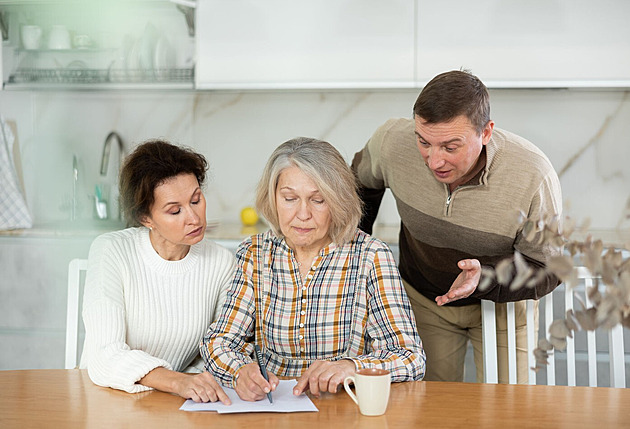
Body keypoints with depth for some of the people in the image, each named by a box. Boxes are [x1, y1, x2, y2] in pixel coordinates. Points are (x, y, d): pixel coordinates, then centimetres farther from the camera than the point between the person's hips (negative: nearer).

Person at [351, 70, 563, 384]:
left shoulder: (534, 177, -33)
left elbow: (547, 271, -20)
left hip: (502, 302, -2)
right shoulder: (393, 141, -26)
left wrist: (483, 279, -37)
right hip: (422, 299, 2)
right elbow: (362, 180, 1)